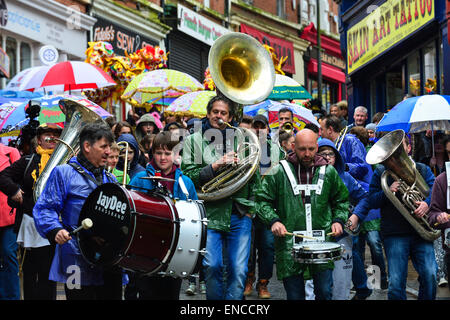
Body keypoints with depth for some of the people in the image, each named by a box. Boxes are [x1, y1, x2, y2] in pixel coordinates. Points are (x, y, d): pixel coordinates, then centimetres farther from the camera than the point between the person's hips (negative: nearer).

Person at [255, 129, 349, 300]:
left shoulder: (329, 172, 9)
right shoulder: (278, 172, 1)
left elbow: (341, 201, 20)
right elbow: (262, 200, 5)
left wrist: (338, 220, 3)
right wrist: (273, 220, -11)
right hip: (289, 245, -1)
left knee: (325, 292, 1)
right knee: (294, 294, 5)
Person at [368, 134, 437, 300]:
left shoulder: (422, 169, 15)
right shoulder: (381, 172, 10)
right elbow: (371, 202, 3)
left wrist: (427, 203, -19)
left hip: (421, 230, 1)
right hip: (395, 234, -1)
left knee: (430, 275, -10)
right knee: (396, 283, -7)